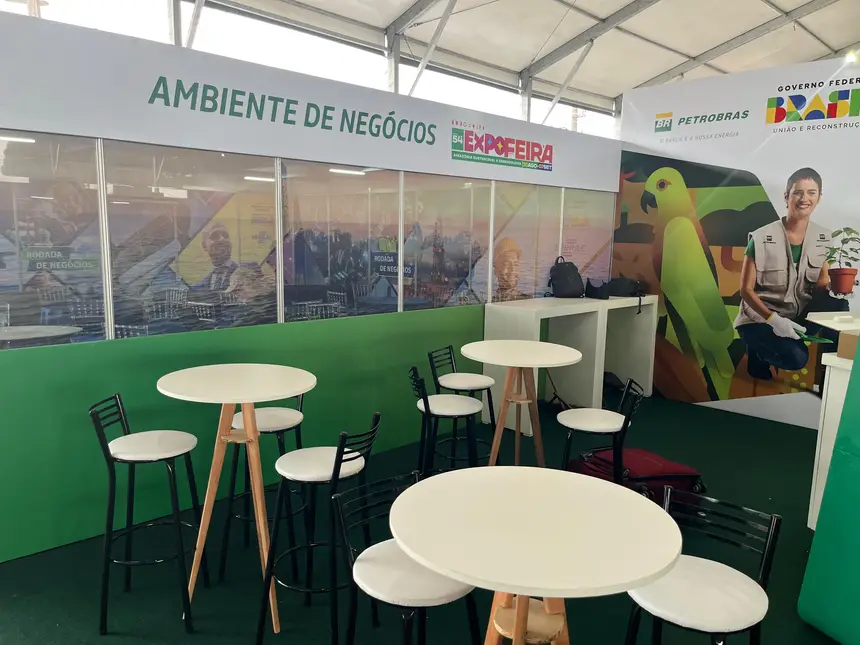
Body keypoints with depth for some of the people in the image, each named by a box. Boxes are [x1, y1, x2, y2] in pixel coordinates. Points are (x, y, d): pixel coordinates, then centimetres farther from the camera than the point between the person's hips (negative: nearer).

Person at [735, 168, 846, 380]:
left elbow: (820, 284, 6)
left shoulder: (823, 238, -2)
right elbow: (746, 289, -14)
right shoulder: (762, 239, -17)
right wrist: (774, 320, -27)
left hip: (799, 315, 5)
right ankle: (758, 350, 4)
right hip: (760, 318, -5)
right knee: (796, 357, -30)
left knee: (837, 306, -25)